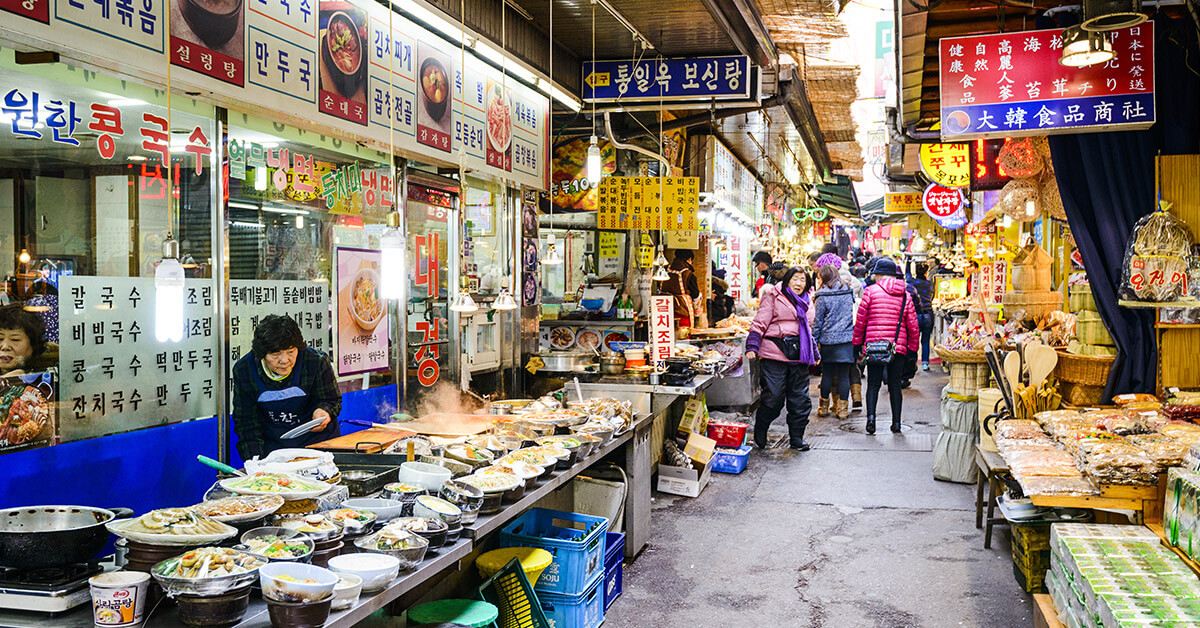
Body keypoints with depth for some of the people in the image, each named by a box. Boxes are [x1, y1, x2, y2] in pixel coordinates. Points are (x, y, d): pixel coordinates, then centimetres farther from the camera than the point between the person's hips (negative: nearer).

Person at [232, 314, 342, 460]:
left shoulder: (316, 362, -13)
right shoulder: (243, 370, -8)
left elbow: (332, 400, 0)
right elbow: (246, 422, -1)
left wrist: (323, 411, -24)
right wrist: (255, 461, -10)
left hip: (316, 439, -1)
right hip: (272, 444, 2)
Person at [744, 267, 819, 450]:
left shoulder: (805, 302, 20)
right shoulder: (774, 297, -1)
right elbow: (760, 323, -6)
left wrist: (815, 353, 32)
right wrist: (752, 347, -16)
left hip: (798, 356, 6)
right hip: (775, 354, -6)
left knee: (800, 398, 5)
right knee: (773, 396, -7)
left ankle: (796, 437, 18)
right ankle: (759, 433, 14)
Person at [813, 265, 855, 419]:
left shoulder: (822, 296, -6)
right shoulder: (849, 292, 4)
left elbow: (818, 321, -3)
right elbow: (853, 315, 14)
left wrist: (814, 340, 4)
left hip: (828, 339, -2)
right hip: (847, 338, 2)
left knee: (827, 374, 9)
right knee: (844, 375, 4)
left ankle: (824, 407, 18)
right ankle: (842, 409, 6)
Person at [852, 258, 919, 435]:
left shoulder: (871, 291, -1)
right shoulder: (905, 295, 7)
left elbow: (860, 320, -1)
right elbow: (912, 325, 7)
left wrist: (857, 343, 8)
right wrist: (913, 348, 16)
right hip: (898, 347, 2)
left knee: (873, 384, 5)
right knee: (895, 385, 9)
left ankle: (870, 415, -13)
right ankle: (896, 422, 8)